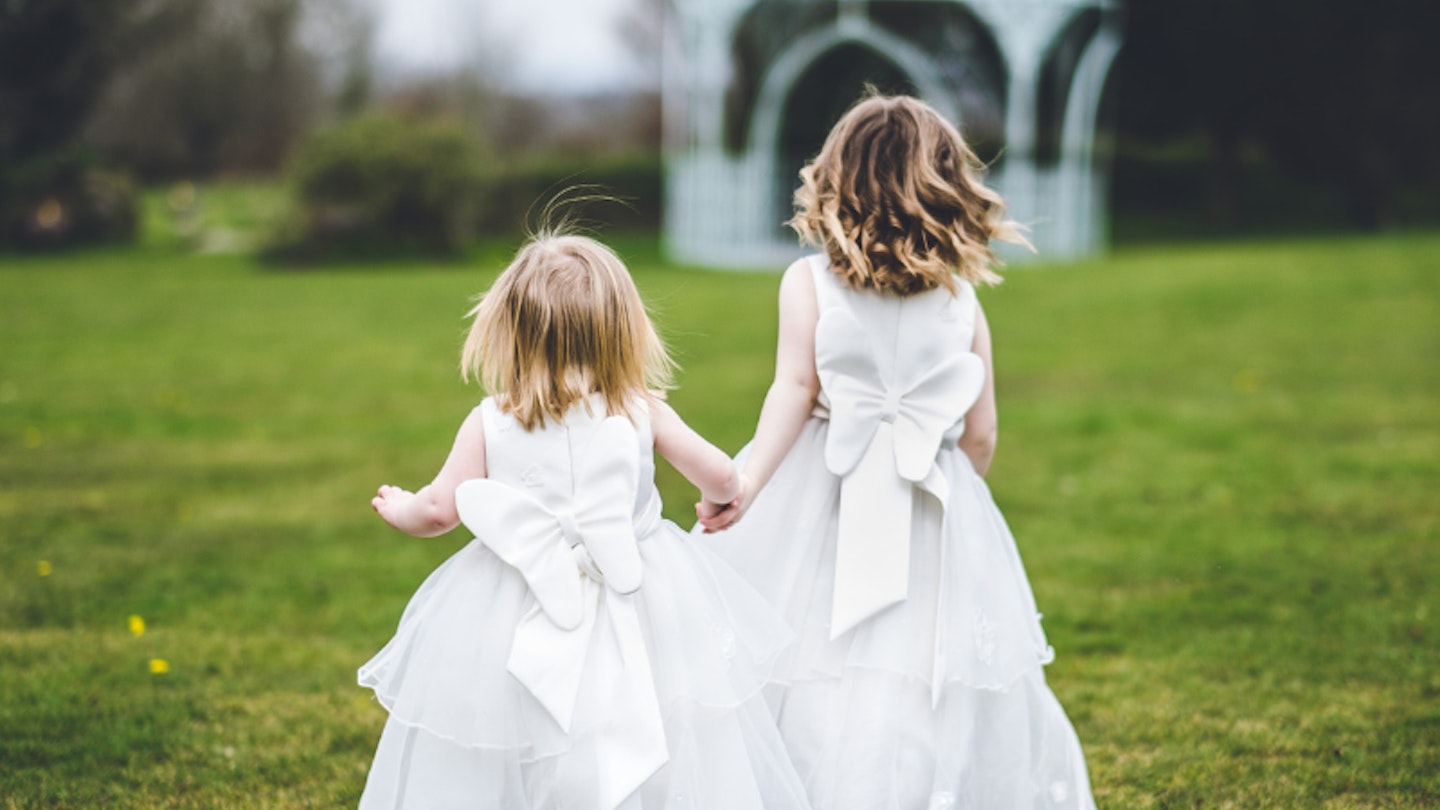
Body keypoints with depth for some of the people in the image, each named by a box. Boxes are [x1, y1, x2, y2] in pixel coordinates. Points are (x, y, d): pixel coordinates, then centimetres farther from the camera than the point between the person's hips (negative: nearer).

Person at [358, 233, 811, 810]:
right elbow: (723, 479, 3)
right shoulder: (643, 413, -4)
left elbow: (440, 510, 1)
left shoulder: (489, 424, -5)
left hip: (516, 625, 0)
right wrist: (724, 495, 28)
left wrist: (397, 508, 24)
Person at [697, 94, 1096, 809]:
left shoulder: (808, 281, -1)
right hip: (934, 520, 1)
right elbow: (980, 437, 4)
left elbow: (794, 390, -12)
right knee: (933, 693, 6)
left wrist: (746, 483, -17)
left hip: (823, 506, -1)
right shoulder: (962, 303, 2)